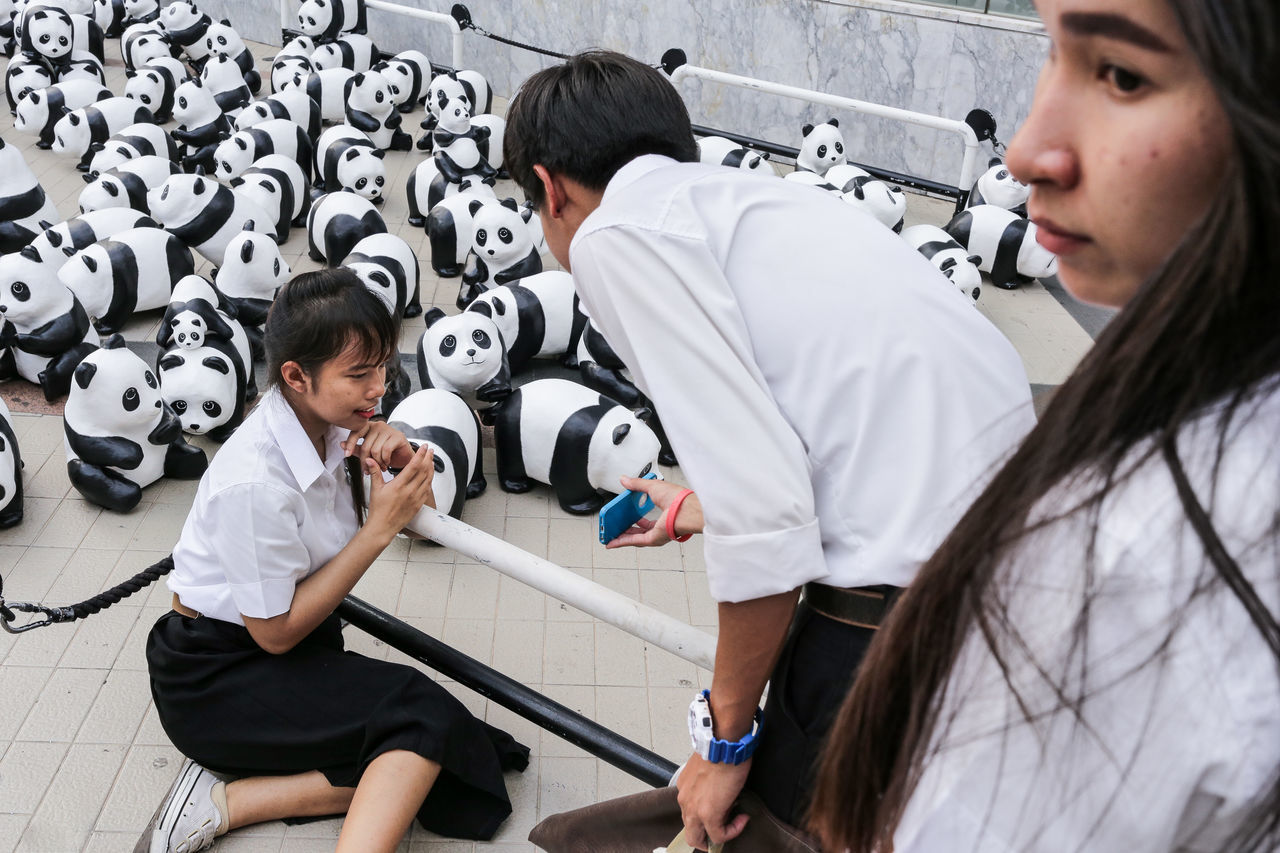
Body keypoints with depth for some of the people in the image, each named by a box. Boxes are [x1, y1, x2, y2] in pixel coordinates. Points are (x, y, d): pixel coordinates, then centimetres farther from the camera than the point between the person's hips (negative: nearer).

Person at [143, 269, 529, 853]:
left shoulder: (325, 421, -6)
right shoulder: (256, 482, -28)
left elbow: (424, 519, 5)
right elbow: (275, 632, -20)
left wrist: (403, 458, -17)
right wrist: (381, 527, -22)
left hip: (294, 644, 8)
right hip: (212, 680, -8)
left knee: (408, 759, -13)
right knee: (423, 718, -23)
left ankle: (224, 804, -9)